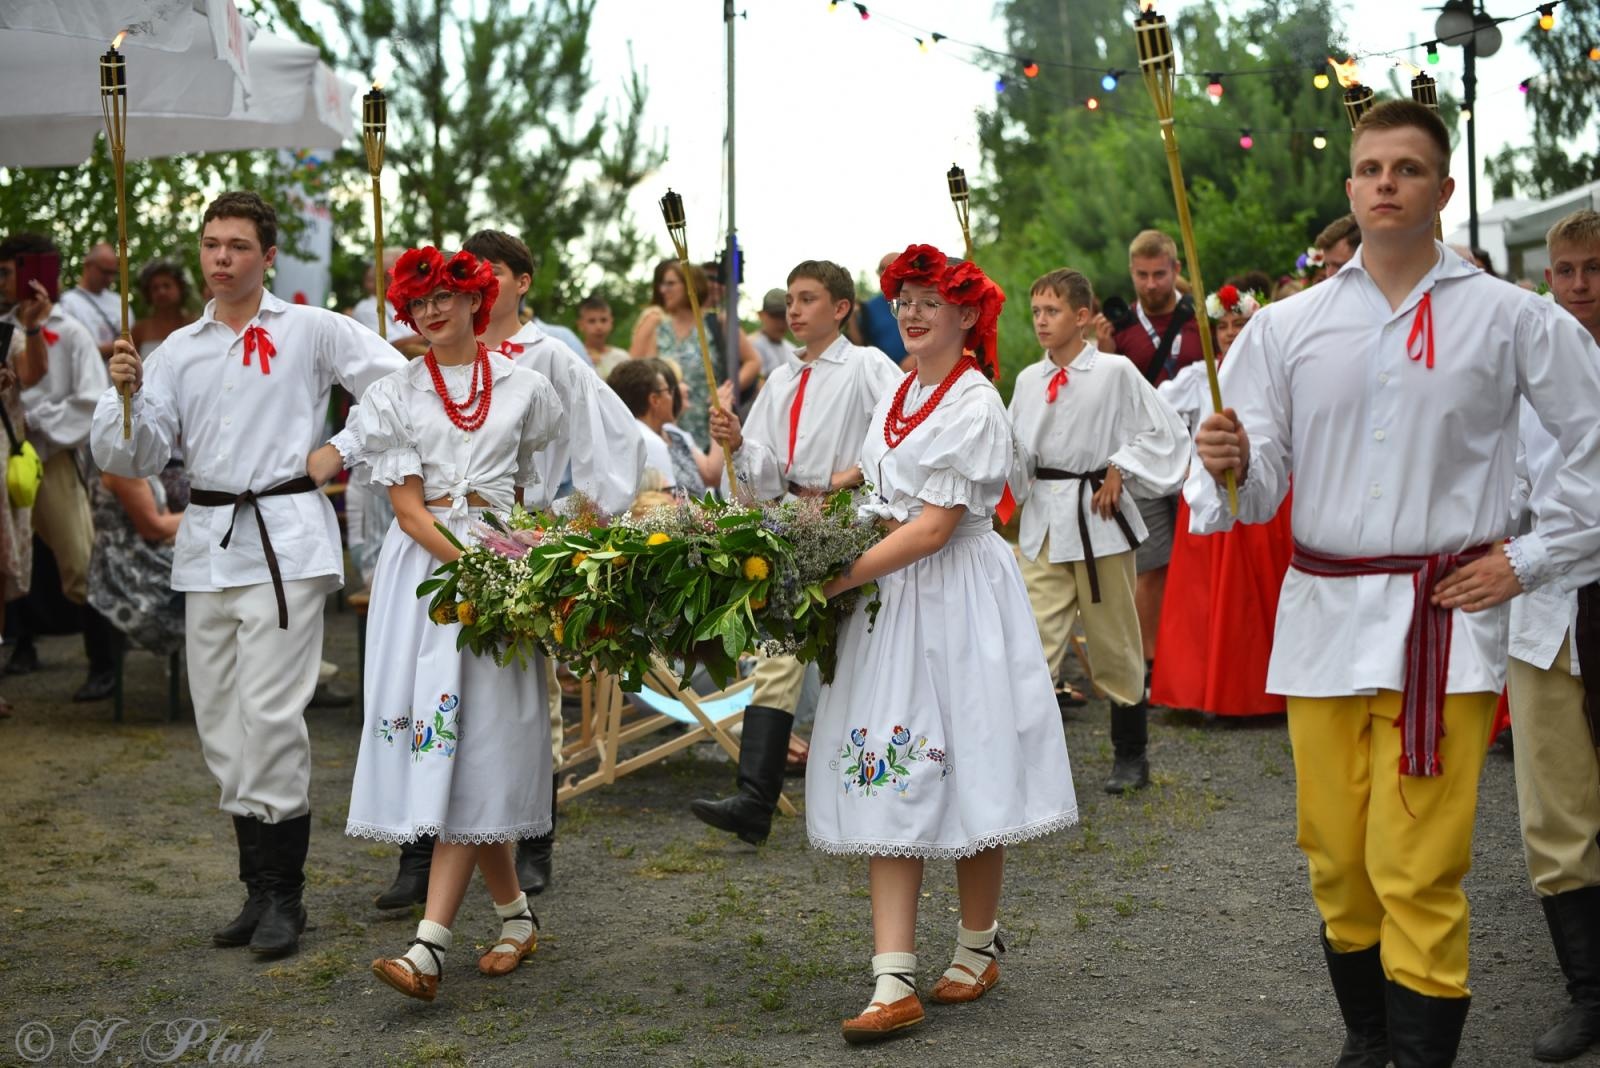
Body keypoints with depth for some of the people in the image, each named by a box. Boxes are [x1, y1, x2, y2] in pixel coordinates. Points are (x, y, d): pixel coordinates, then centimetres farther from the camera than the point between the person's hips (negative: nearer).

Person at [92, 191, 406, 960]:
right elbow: (133, 458, 7)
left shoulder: (311, 329, 3)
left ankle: (282, 896, -3)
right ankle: (260, 887, 17)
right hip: (207, 544, 5)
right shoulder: (179, 350, 15)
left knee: (269, 713, -12)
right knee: (219, 721, 6)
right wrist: (127, 394, -8)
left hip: (284, 540, -5)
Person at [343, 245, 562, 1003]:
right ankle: (515, 914, 19)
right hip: (426, 568, 1)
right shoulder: (394, 396, 8)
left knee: (472, 746, -10)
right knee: (436, 737, -1)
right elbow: (409, 512, -1)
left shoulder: (523, 388, 10)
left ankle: (430, 947, -16)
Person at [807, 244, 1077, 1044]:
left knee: (967, 779, 5)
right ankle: (894, 983, -3)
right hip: (888, 592, 7)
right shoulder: (897, 397, 13)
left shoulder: (974, 406, -11)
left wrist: (838, 580, -19)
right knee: (892, 783, -1)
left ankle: (977, 949, 24)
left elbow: (932, 528, -17)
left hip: (957, 597, -7)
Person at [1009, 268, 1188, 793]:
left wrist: (1119, 472, -8)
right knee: (1034, 640, -7)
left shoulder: (1115, 371, -6)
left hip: (1099, 517, -3)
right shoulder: (1028, 380, 7)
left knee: (1114, 644, 8)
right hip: (1043, 520, 3)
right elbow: (1016, 451, 10)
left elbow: (1163, 433, -2)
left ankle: (1131, 755, 22)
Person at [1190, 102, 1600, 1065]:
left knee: (1417, 875, -8)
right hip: (1323, 614, 3)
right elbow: (1260, 485, 2)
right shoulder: (1286, 328, 7)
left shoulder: (1510, 318, 2)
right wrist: (1230, 469, -20)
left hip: (1443, 623, -3)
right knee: (1337, 862, 9)